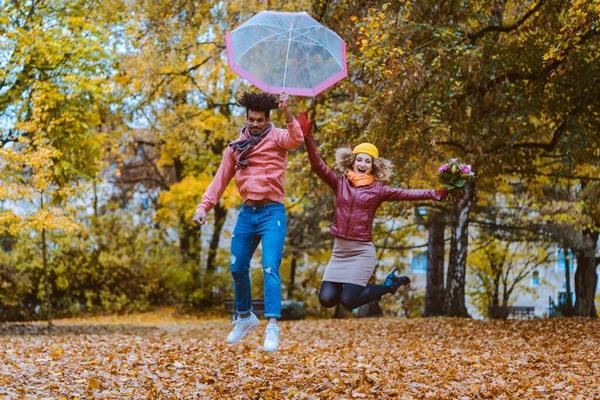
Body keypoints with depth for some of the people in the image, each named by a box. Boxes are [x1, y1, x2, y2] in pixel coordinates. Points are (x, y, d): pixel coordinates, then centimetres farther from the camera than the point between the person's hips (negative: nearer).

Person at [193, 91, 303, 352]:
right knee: (237, 268, 11)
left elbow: (296, 139, -26)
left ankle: (272, 325, -20)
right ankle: (245, 317, 31)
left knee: (270, 267, -17)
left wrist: (287, 113, -42)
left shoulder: (276, 138, -2)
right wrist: (203, 207, 2)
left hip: (272, 212, -5)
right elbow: (220, 179, 12)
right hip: (247, 213, 6)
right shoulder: (236, 146, 12)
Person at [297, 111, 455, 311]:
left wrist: (434, 194, -23)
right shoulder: (340, 183, 4)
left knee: (348, 301, -13)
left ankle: (389, 285, 14)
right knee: (326, 299, -5)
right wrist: (308, 137, -15)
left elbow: (406, 194, -10)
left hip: (362, 251, -3)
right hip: (339, 250, 3)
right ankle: (355, 285, 26)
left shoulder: (378, 189, 0)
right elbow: (318, 165, -4)